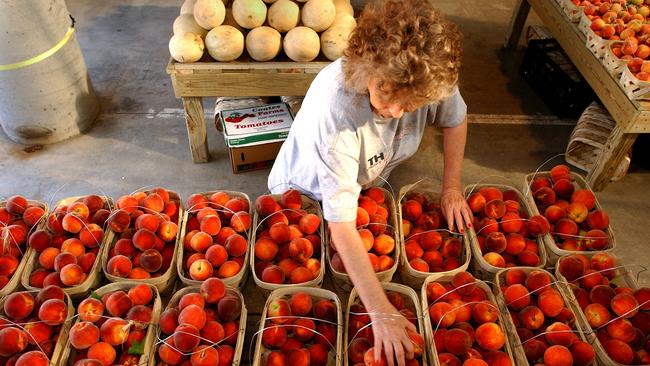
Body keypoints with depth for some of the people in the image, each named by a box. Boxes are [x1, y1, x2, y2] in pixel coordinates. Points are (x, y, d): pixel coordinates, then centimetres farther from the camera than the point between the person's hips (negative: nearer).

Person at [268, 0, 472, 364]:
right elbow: (341, 224, -43)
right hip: (307, 193, -4)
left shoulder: (432, 77, -31)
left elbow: (456, 119, -5)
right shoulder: (334, 108, -45)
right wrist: (381, 312, -42)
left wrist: (452, 187, -7)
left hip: (367, 182, 4)